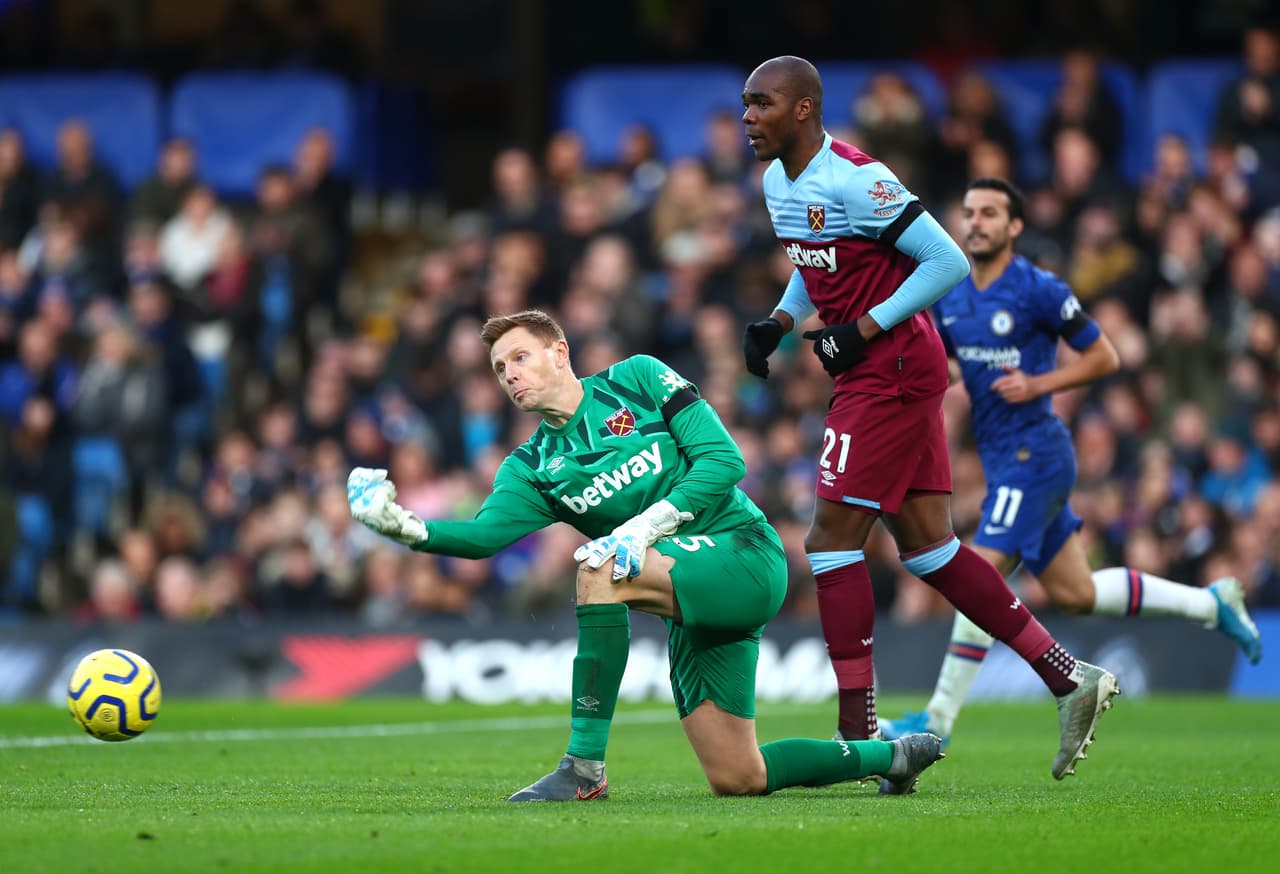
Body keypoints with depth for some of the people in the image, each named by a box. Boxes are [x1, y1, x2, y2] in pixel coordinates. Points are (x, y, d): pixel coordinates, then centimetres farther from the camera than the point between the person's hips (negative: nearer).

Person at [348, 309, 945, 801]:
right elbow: (485, 534, -9)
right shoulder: (531, 469, 10)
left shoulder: (637, 379, 0)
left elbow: (724, 458, -9)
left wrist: (646, 525, -19)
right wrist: (408, 530, -26)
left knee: (598, 569, -30)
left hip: (744, 555, -6)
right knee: (737, 781, 1)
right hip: (692, 606, 6)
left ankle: (585, 768, -27)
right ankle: (890, 755, 26)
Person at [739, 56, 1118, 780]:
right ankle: (1071, 679, 14)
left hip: (892, 372, -10)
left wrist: (864, 329, -20)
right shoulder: (778, 181, 10)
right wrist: (777, 324, 10)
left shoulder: (853, 181, -20)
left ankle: (859, 738, -3)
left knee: (832, 542, -8)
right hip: (881, 374, 10)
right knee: (926, 544, 10)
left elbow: (948, 261, -19)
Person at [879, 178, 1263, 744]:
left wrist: (1038, 384, -16)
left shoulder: (1038, 290, -11)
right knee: (1075, 594, 13)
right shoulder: (951, 297, 9)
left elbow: (1104, 357, -5)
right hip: (1001, 459, 8)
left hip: (1033, 453, -8)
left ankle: (938, 719, -12)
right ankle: (1212, 603, 28)